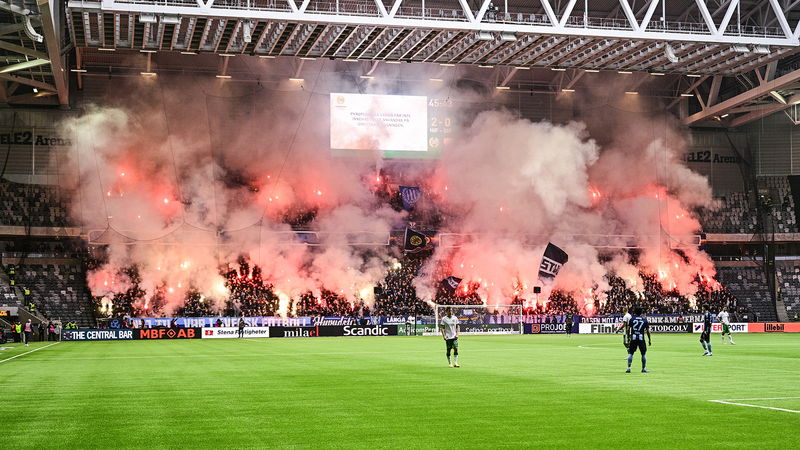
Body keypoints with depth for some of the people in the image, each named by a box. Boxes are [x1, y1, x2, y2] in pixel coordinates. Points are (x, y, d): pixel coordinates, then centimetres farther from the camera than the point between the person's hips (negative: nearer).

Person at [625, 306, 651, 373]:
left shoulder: (632, 319, 3)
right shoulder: (644, 320, 5)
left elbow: (628, 329, 1)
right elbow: (648, 331, 3)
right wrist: (649, 340, 11)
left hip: (633, 338, 0)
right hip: (641, 339, 0)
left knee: (630, 353, 5)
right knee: (643, 353, 11)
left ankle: (628, 368, -4)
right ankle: (644, 368, 13)